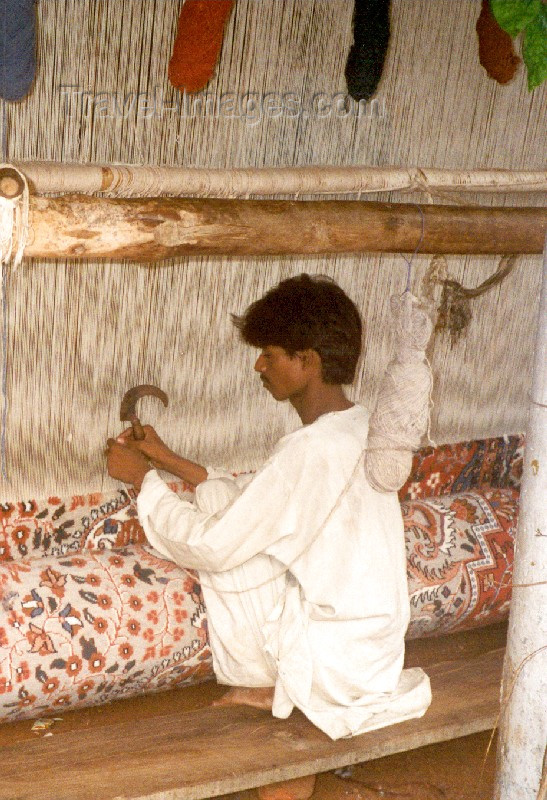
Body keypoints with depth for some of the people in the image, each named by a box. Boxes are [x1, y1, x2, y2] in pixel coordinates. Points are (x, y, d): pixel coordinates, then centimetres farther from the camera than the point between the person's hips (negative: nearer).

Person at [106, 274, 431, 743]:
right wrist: (168, 460, 9)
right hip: (376, 641, 9)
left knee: (221, 560, -3)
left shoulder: (313, 449, -26)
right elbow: (250, 503, 13)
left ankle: (272, 687, 13)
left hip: (342, 658, -9)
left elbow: (210, 546, -22)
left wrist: (141, 478, -8)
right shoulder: (358, 425, 4)